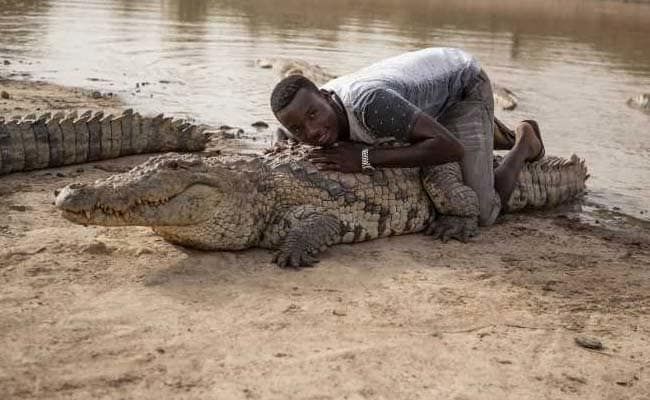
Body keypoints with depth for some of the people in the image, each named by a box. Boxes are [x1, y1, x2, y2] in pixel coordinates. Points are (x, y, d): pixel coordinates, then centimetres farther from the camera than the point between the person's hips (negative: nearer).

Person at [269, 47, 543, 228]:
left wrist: (365, 158, -47)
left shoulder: (367, 103, -45)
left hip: (463, 85, -7)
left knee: (479, 215, -14)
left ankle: (523, 143, 12)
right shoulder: (312, 104, -21)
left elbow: (451, 148, -47)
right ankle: (490, 134, 36)